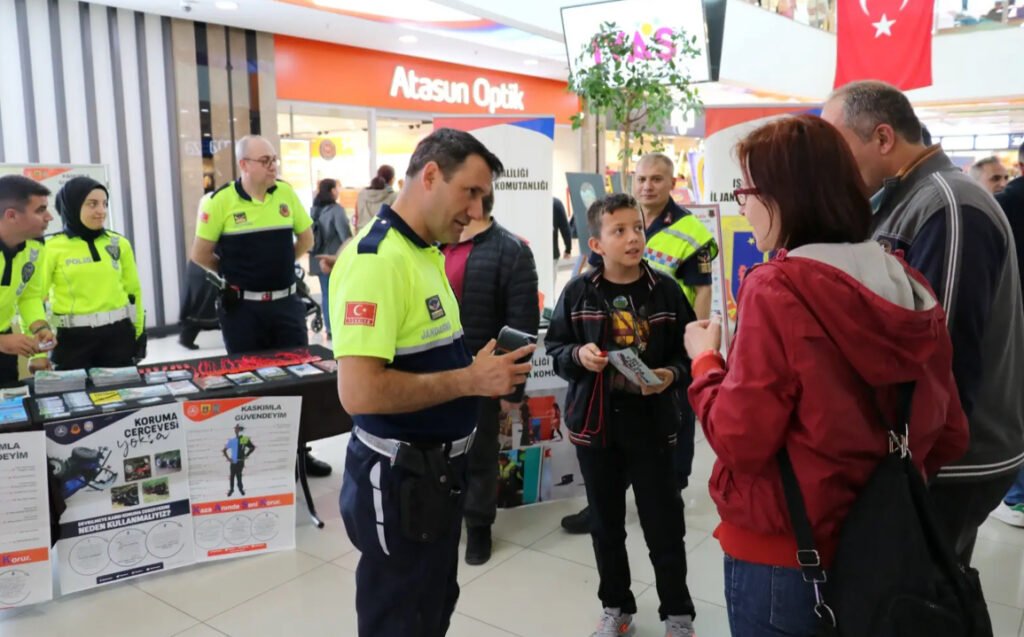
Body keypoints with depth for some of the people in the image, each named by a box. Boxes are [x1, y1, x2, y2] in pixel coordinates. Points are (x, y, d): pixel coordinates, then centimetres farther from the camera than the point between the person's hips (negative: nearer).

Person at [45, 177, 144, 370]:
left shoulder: (119, 243, 6)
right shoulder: (52, 248, -4)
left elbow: (133, 290, 12)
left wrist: (138, 332, 13)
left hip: (119, 334, 3)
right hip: (73, 338, -3)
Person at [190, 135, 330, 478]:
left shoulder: (286, 194, 1)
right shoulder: (220, 201, -10)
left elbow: (306, 238, 13)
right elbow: (201, 255, -3)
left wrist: (276, 264, 9)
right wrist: (236, 272, 6)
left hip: (286, 302, 3)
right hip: (242, 307, -3)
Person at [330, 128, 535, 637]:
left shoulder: (427, 253, 8)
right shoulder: (377, 258, -23)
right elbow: (359, 391, -31)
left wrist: (482, 369, 2)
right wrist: (470, 380, -24)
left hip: (437, 470, 10)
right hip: (400, 480, -9)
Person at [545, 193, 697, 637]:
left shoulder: (665, 289, -5)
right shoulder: (578, 292, -5)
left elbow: (688, 352, 1)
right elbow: (554, 348, 3)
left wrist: (671, 375, -18)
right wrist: (578, 356, -17)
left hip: (651, 423, -1)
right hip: (594, 422, 1)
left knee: (664, 525, 8)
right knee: (605, 523, 16)